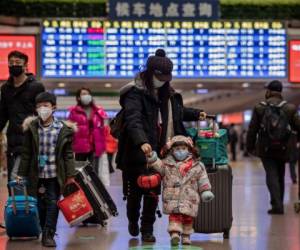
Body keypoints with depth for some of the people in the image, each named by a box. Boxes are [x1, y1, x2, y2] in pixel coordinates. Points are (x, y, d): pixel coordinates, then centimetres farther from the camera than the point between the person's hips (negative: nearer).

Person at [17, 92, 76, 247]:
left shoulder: (63, 129, -4)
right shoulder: (31, 128, 0)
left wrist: (70, 175, -4)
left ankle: (49, 235, 1)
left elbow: (68, 154, -1)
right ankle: (45, 233, 21)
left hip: (55, 174, -1)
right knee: (40, 205, 8)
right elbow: (26, 153, 3)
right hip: (37, 174, 1)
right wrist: (21, 173, 2)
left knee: (53, 204, -3)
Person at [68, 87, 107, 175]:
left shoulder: (98, 111, 10)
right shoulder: (74, 111, 3)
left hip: (95, 147, 2)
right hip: (80, 147, -2)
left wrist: (102, 147, 4)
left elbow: (102, 131, 10)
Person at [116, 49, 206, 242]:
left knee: (153, 192, 4)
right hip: (138, 152, -6)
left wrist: (196, 114, 26)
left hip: (158, 152, 6)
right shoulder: (135, 93, -10)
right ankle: (133, 221, 29)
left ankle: (147, 230, 13)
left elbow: (178, 111, 37)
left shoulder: (167, 93, 16)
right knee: (135, 191, 3)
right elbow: (133, 120, -26)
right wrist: (142, 141, -41)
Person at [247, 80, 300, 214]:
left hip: (266, 149, -2)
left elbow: (252, 129, 0)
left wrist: (250, 147, 9)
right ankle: (278, 204, 23)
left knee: (271, 175, -3)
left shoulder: (259, 108, -3)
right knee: (280, 176, 16)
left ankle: (277, 205, -18)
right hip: (283, 149, 2)